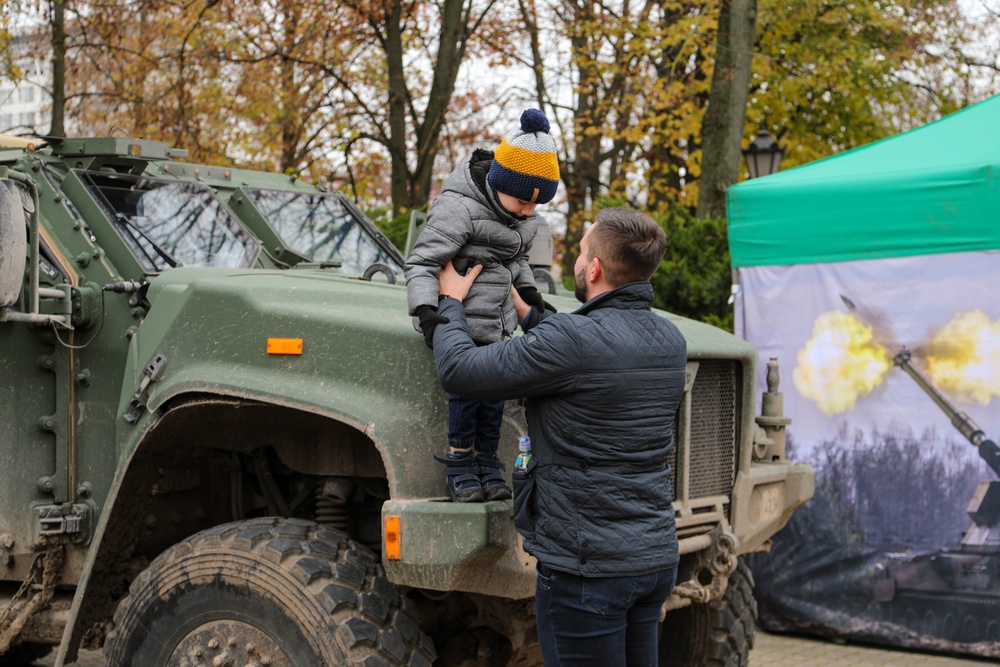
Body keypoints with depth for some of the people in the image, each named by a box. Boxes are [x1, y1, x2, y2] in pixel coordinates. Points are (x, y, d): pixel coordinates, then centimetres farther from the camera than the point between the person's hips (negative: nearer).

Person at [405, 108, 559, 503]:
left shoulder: (524, 216, 6)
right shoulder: (458, 208, -20)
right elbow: (421, 264, -22)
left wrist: (530, 294, 17)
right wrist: (426, 311, -33)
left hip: (496, 322, 7)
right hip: (459, 319, -7)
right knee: (466, 388, -10)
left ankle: (487, 466, 19)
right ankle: (459, 468, 5)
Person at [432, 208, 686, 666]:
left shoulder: (572, 340, -20)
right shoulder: (671, 342, 5)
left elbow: (458, 371, -15)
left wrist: (451, 302, 2)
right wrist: (525, 312, 27)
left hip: (590, 567, -8)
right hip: (657, 558, 8)